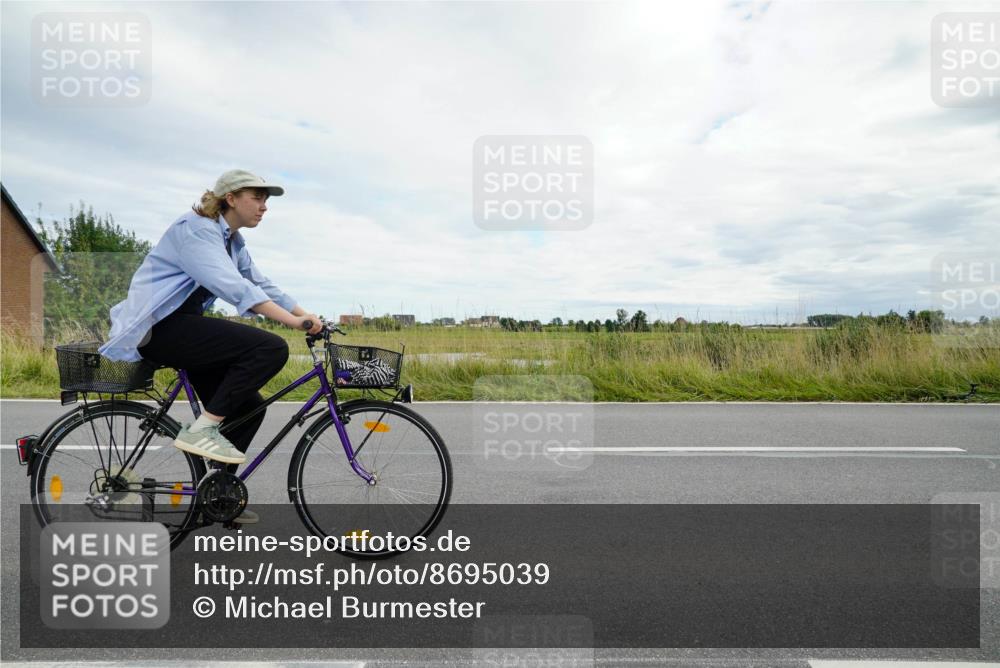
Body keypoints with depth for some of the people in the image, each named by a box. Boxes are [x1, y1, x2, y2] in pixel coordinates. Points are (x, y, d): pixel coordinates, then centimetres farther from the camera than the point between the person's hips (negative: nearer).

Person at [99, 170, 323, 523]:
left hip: (182, 327, 10)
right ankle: (201, 428, -15)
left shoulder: (233, 241, 15)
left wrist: (308, 316, -4)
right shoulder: (196, 228, -15)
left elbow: (262, 285, 9)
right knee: (271, 348, -24)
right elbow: (232, 287, -29)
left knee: (249, 407, 5)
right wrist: (294, 321, -36)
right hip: (158, 327, -9)